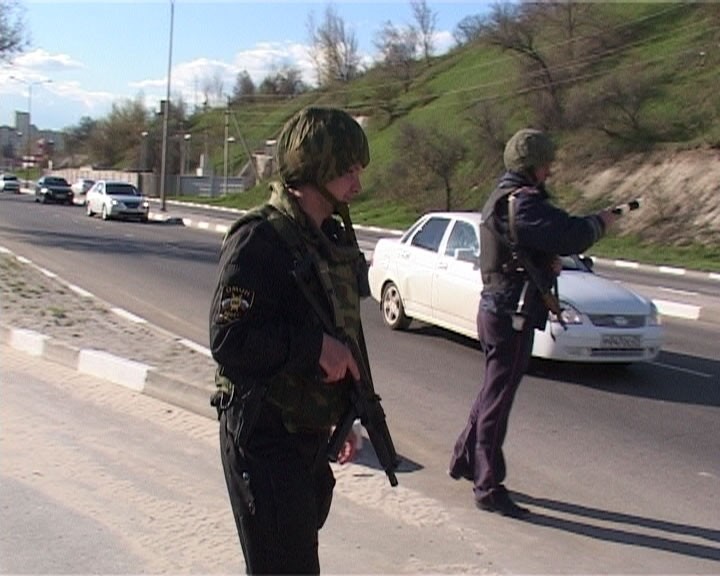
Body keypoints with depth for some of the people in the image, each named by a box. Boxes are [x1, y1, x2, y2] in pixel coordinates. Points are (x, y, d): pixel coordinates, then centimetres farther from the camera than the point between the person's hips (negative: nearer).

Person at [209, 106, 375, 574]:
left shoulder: (334, 238, 10)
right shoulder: (260, 239, -18)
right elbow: (229, 340, -25)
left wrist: (343, 416, 19)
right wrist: (314, 346, -21)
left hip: (311, 431, 9)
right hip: (265, 436, -9)